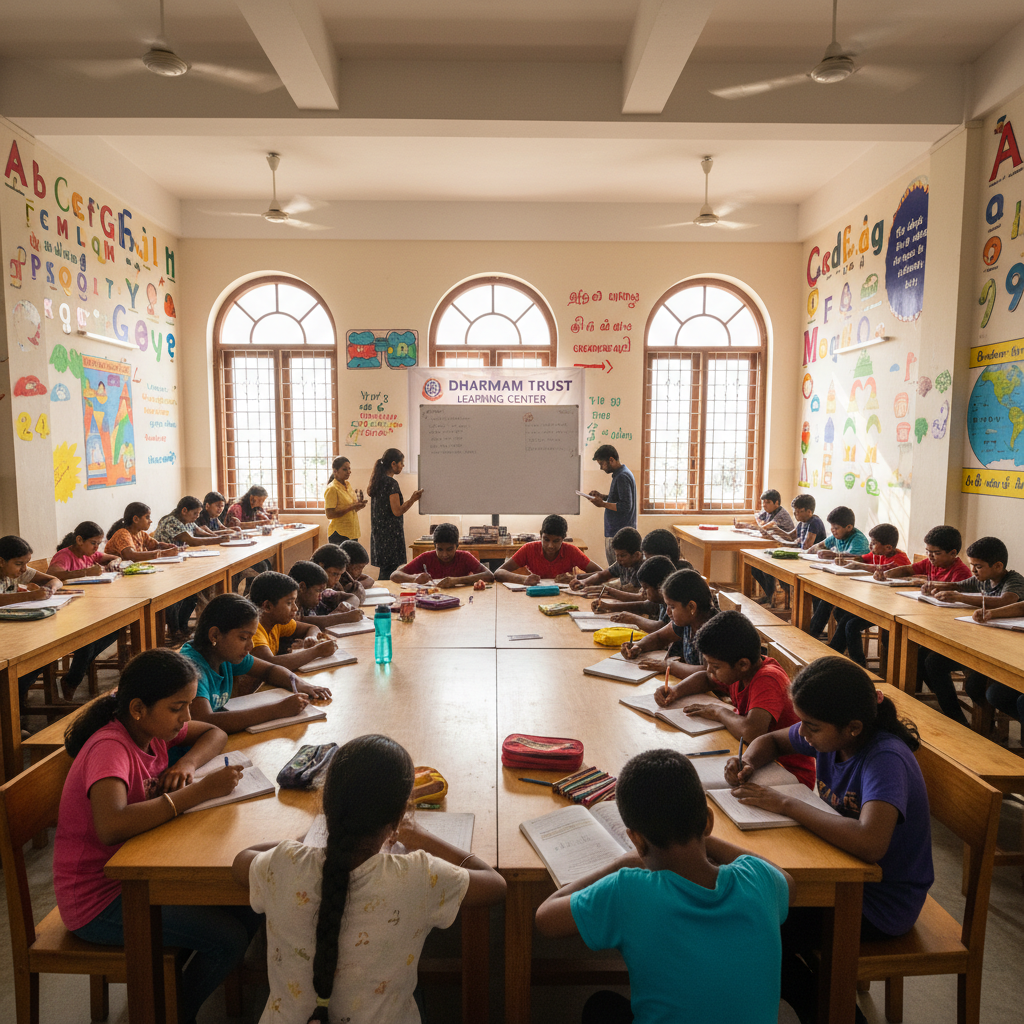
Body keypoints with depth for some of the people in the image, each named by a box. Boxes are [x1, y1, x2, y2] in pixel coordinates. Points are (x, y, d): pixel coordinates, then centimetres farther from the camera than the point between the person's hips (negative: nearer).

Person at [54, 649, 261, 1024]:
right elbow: (111, 826, -44)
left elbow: (214, 733, 11)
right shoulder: (109, 748, -28)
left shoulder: (152, 727, -3)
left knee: (247, 909, -1)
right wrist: (199, 791, -38)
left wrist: (187, 762, -11)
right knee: (228, 938, -15)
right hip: (98, 900, -8)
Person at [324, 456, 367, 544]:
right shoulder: (332, 489, -11)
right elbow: (329, 514, -18)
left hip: (352, 533, 8)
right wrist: (351, 507, -20)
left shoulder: (348, 485, 13)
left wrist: (358, 505, 2)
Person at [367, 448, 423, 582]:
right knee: (390, 572, -6)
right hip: (391, 533, -9)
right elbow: (397, 511, -17)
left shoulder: (377, 481, 13)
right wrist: (413, 499, -10)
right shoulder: (391, 483, -15)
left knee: (385, 569, 13)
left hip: (378, 531, 9)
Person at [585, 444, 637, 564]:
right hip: (616, 530, 10)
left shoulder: (622, 477, -18)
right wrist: (603, 496, 12)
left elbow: (625, 506, -23)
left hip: (619, 533, -10)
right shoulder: (619, 474, 14)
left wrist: (603, 504, -16)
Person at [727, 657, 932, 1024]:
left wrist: (785, 804, -37)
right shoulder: (829, 733, -9)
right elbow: (771, 740, 9)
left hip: (882, 901, -8)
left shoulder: (886, 759, -30)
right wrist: (748, 763, -13)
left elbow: (870, 842, -47)